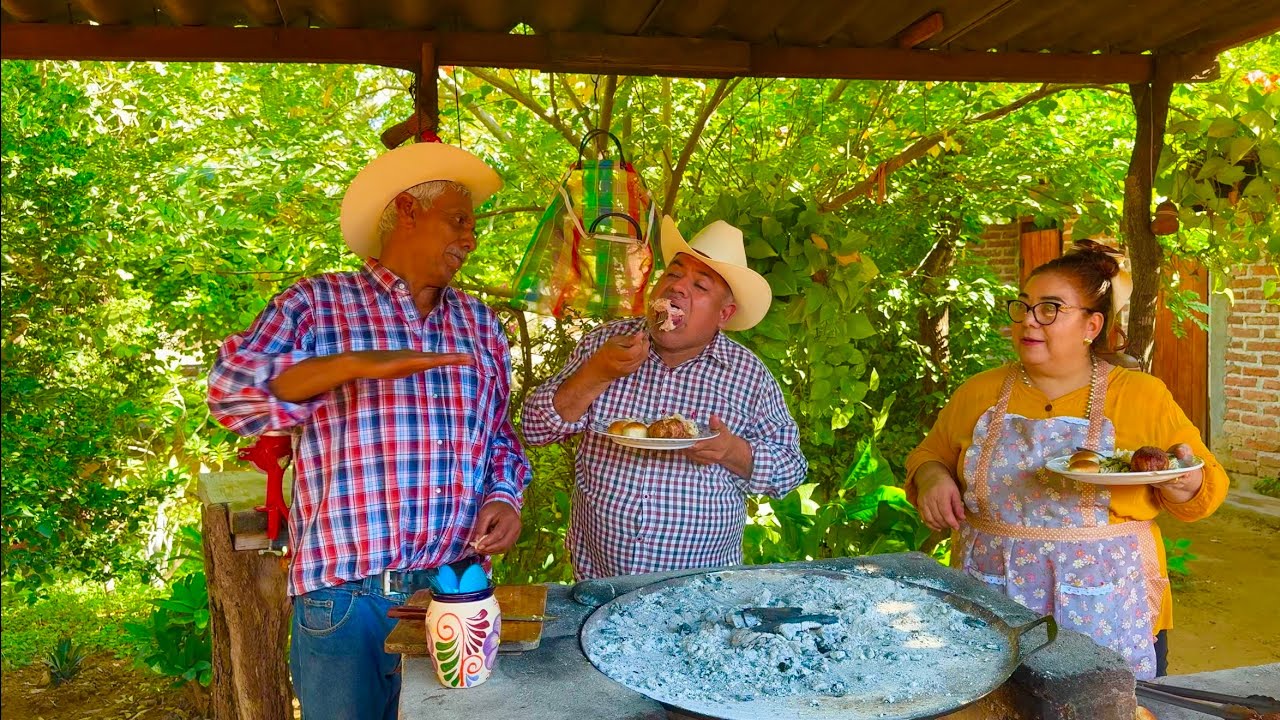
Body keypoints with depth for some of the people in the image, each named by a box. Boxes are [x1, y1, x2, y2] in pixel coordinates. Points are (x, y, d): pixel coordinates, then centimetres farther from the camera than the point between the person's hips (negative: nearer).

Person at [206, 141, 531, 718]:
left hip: (459, 590, 4)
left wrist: (504, 498, -3)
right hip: (347, 595, -4)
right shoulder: (319, 302, 0)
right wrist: (355, 364, -25)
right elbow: (230, 388, -13)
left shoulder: (481, 323, 13)